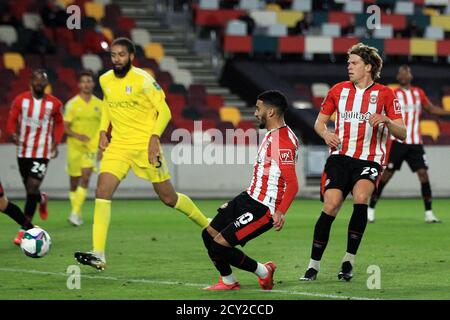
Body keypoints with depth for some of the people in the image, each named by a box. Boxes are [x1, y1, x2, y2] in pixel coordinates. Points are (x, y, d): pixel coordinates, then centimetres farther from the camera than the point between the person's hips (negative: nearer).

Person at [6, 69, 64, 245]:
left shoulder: (54, 103, -1)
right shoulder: (21, 100, -1)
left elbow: (59, 123, 14)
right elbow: (12, 120, 5)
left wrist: (56, 143, 4)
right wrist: (14, 134, -14)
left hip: (42, 152, -2)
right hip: (23, 150, 2)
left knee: (32, 188, -14)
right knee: (29, 189, 11)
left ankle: (24, 229, -8)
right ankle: (42, 199, 49)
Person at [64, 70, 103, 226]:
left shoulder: (99, 104, 4)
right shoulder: (72, 104, -3)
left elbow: (102, 126, 14)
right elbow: (65, 127, -5)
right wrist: (77, 135, -23)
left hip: (92, 147, 0)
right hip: (74, 147, 0)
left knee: (85, 177, -18)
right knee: (74, 181, 7)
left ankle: (75, 213, -19)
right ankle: (76, 212, 25)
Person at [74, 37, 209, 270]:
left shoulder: (143, 80, -11)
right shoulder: (105, 80, 5)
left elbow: (164, 111, -9)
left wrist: (154, 137, -22)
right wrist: (103, 132, 11)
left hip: (145, 146, -4)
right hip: (118, 146, 4)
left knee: (168, 197, 5)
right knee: (102, 191, -15)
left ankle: (207, 224, 32)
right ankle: (98, 255, -19)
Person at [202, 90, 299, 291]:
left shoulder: (283, 141, -21)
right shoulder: (272, 134, 12)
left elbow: (292, 184, -26)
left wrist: (280, 212, -37)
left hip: (263, 209, -10)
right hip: (248, 198, 10)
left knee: (220, 244, -16)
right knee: (209, 234, 10)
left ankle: (263, 272, 4)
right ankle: (228, 282, 25)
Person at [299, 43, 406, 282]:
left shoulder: (384, 94, 3)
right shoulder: (339, 90, 11)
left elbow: (401, 134, 1)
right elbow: (319, 121, 19)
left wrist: (386, 120, -20)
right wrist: (325, 133, -4)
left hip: (369, 159, -2)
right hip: (340, 156, 2)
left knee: (360, 199, -29)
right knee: (330, 207, -13)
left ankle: (349, 261, -16)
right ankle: (314, 265, -1)